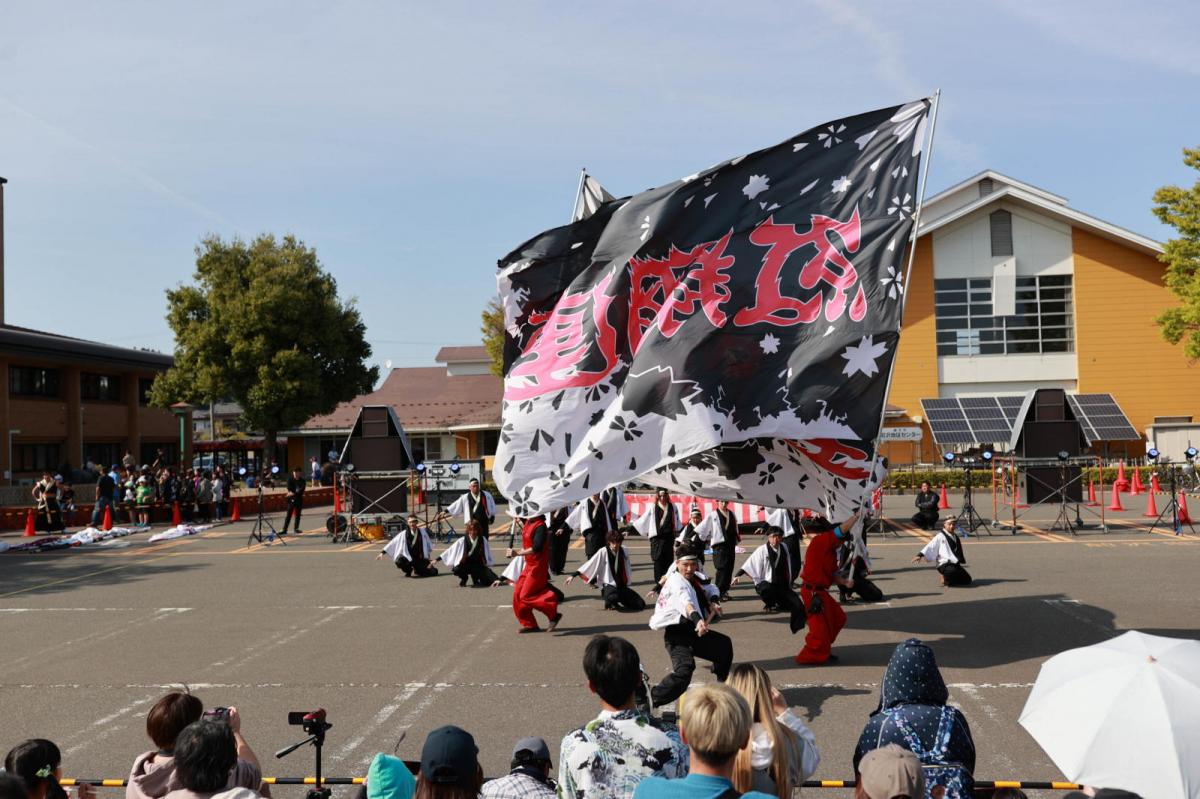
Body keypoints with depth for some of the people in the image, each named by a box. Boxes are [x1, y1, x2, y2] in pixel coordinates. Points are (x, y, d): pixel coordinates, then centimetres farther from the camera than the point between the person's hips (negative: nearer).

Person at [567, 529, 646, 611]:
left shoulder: (623, 551, -2)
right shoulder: (603, 552, -15)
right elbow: (589, 565, -14)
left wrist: (628, 582, 19)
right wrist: (573, 575, -17)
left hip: (622, 586, 5)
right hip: (609, 586, -5)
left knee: (641, 605, -5)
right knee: (613, 597, -40)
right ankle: (609, 602, -1)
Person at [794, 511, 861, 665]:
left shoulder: (831, 551, 15)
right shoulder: (819, 541, -15)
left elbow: (833, 573, 16)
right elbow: (842, 530, -21)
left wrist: (845, 582, -2)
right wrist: (857, 515, -10)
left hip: (821, 591, 10)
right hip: (812, 592, -10)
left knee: (838, 618, 19)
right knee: (820, 626, -6)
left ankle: (823, 651, 30)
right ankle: (808, 657, 8)